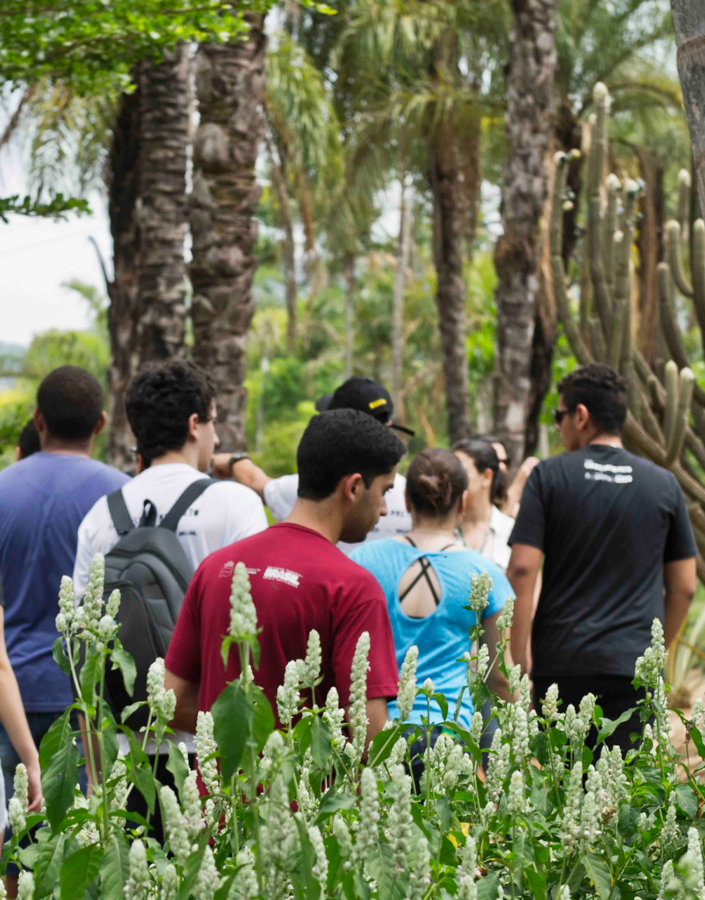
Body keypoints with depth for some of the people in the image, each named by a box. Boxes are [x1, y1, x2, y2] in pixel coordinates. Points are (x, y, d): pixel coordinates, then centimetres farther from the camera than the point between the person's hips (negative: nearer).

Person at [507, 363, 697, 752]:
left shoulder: (549, 477, 0)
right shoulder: (664, 484, 7)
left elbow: (522, 570, -7)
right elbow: (683, 587, 10)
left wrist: (517, 661, -4)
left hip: (560, 663, -1)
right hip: (635, 668, 1)